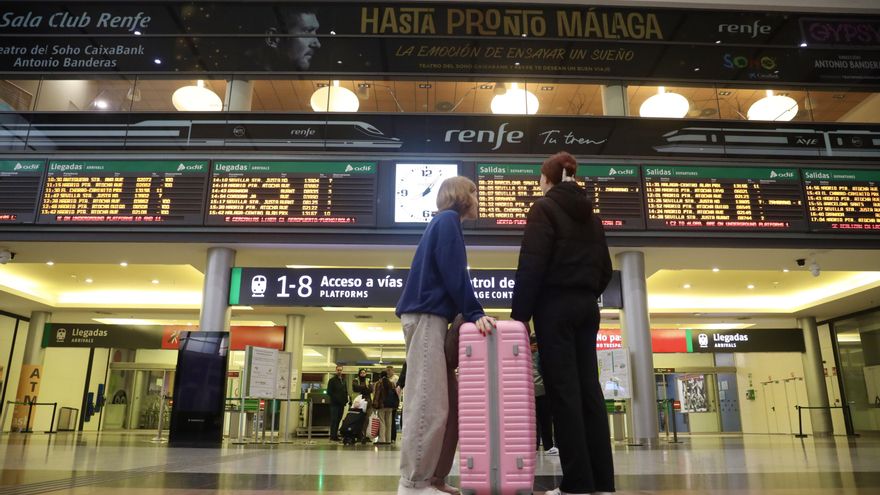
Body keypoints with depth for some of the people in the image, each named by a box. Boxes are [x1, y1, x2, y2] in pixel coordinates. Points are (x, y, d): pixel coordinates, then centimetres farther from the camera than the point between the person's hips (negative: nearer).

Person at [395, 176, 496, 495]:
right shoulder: (448, 220, -2)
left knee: (448, 403, 7)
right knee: (430, 404, -11)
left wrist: (469, 315, 17)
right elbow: (453, 274, -13)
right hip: (426, 317, -10)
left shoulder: (443, 222, 26)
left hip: (429, 317, 10)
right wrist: (475, 313, -13)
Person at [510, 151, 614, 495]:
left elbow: (531, 266, -14)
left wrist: (519, 314, -12)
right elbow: (605, 269, 16)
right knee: (589, 390, 7)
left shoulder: (544, 208, -5)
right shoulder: (590, 214, 16)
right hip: (587, 307, 7)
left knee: (563, 391, -4)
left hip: (556, 306, -7)